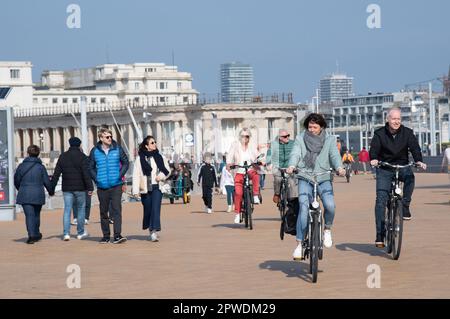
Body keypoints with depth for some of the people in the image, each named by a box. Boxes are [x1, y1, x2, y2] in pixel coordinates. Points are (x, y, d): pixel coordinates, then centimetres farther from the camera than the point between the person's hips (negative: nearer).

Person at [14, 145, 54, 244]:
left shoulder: (21, 166, 0)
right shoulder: (41, 167, -3)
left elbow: (16, 180, 9)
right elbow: (47, 181, 0)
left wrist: (21, 189, 29)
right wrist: (51, 192, 18)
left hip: (25, 195, -1)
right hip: (38, 195, 1)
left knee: (29, 215, -4)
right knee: (36, 214, 17)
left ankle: (32, 235, -19)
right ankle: (36, 234, 29)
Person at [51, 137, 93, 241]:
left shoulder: (63, 157, 7)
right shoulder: (82, 157, -5)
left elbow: (56, 174, 7)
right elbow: (86, 174, -13)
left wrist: (52, 188, 10)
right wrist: (90, 187, -12)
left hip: (67, 188, 3)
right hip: (80, 188, -3)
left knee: (67, 210, 2)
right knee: (80, 209, 10)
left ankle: (66, 233, -10)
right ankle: (80, 233, 17)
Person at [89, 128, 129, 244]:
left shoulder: (117, 149, 2)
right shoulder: (95, 151, 2)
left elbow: (125, 162, 9)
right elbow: (90, 168, 9)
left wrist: (120, 175, -3)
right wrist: (96, 179, -3)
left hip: (116, 186, -1)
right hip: (102, 187, 1)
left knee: (116, 210, -10)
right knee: (103, 212, 8)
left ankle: (117, 235, -13)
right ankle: (106, 236, 18)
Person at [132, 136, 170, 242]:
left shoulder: (160, 157, 8)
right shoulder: (140, 158, -1)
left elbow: (167, 170, 16)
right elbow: (136, 174, -2)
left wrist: (161, 176, -6)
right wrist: (136, 190, -7)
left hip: (157, 186, 1)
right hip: (145, 188, -1)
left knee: (156, 208, -13)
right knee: (147, 209, 7)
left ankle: (155, 231, -19)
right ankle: (151, 230, 26)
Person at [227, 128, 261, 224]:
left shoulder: (252, 146, 11)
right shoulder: (235, 145, 6)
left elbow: (256, 156, 1)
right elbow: (230, 156, -4)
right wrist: (229, 163, -24)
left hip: (250, 170, 1)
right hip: (239, 172, -1)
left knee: (255, 175, -36)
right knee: (238, 192, -15)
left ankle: (256, 196, -29)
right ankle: (237, 213, -6)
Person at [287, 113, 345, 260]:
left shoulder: (329, 140, 10)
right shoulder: (300, 138, 9)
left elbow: (335, 155, -4)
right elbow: (295, 154, -4)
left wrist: (339, 167, -26)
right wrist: (292, 166, -27)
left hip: (324, 178, 0)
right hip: (305, 178, 0)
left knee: (330, 205, -23)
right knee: (303, 208, -17)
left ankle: (327, 229, 8)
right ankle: (299, 244, -13)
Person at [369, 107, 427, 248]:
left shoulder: (407, 133, -3)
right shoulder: (380, 134, -5)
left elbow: (414, 147, -13)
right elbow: (374, 149, -14)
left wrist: (418, 160, -33)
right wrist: (373, 159, -37)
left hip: (402, 167, 1)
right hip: (384, 169, -1)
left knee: (410, 177, -35)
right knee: (381, 200, -10)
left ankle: (405, 206, -17)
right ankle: (380, 235, -8)